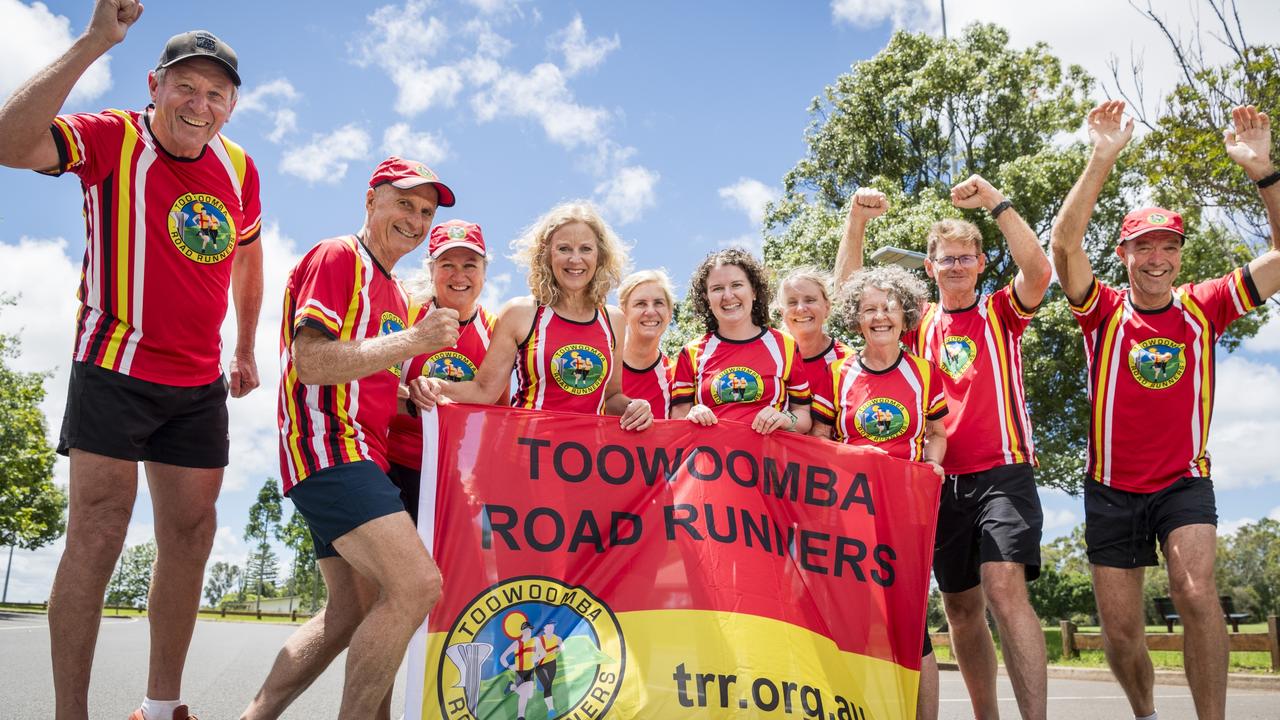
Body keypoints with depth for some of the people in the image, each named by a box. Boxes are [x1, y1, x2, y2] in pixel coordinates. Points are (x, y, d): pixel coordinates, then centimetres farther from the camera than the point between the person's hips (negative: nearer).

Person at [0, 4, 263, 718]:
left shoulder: (239, 168, 5)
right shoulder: (115, 138, -10)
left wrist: (246, 351, 22)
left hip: (200, 382, 6)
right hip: (116, 369, -5)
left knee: (191, 533, 9)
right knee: (100, 527, -10)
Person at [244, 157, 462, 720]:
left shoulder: (394, 294, 23)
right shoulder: (338, 257, -5)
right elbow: (311, 363, -17)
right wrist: (412, 341, -22)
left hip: (361, 457, 10)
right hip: (329, 446, -10)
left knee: (354, 612, 13)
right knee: (417, 584, -22)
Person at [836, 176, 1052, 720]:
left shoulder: (1002, 313, 6)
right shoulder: (916, 322, 12)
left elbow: (1038, 270, -14)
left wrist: (997, 202, -18)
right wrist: (857, 221, -6)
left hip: (1002, 473, -3)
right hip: (942, 480, 4)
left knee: (1004, 587, -20)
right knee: (961, 606, 9)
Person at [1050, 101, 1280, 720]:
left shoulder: (1203, 308, -1)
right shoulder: (1104, 312, -6)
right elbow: (1064, 244, -21)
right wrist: (1102, 159, -28)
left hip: (1185, 482, 0)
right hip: (1112, 488, 0)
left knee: (1195, 592, -26)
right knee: (1120, 632, 6)